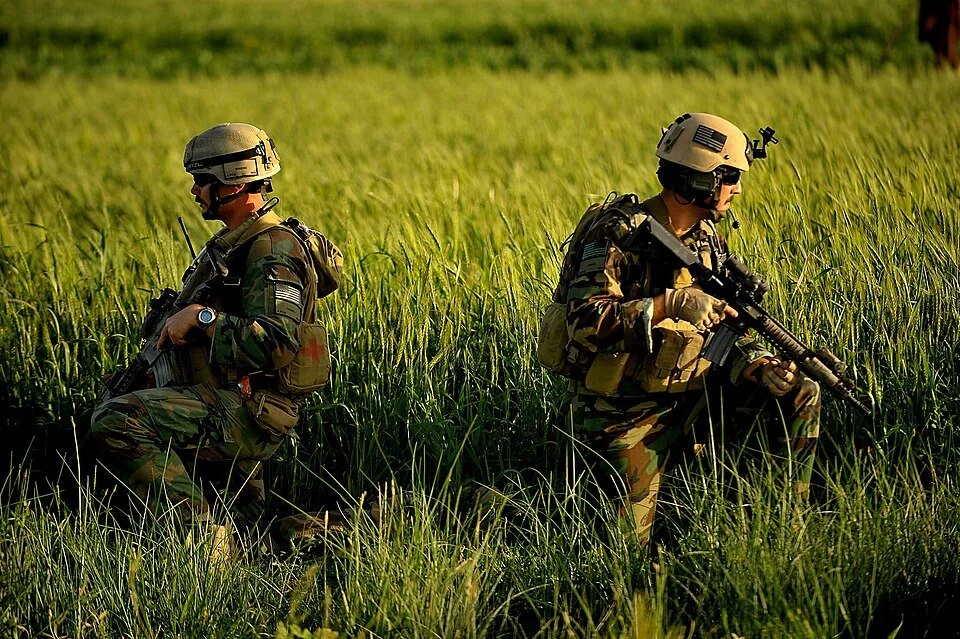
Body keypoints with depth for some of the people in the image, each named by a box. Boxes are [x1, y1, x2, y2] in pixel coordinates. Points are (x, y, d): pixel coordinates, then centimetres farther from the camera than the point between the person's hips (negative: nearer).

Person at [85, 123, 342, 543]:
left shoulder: (273, 250, -14)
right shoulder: (235, 243, 19)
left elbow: (277, 345, -27)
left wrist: (202, 318, -22)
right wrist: (165, 367, 17)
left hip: (247, 410, -11)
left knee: (115, 420, -25)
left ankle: (197, 526, -23)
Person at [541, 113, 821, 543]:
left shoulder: (707, 240, 5)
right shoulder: (618, 234, -19)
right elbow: (585, 322, -28)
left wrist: (755, 363, -15)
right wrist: (669, 304, -33)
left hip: (683, 394, 7)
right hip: (622, 414, -7)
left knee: (801, 394, -3)